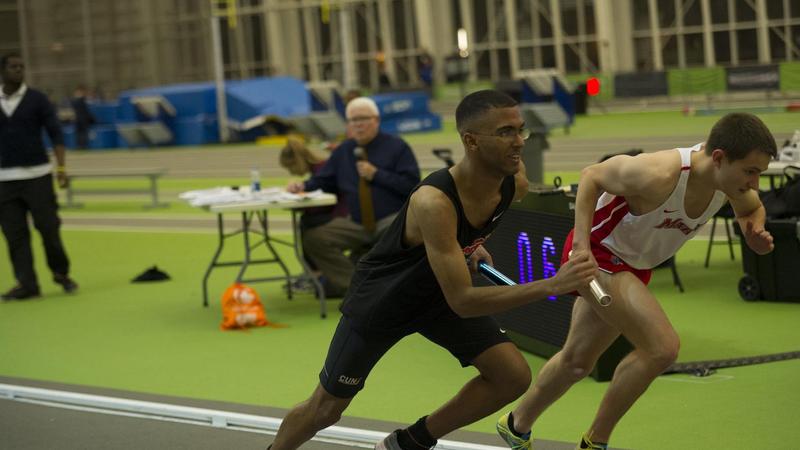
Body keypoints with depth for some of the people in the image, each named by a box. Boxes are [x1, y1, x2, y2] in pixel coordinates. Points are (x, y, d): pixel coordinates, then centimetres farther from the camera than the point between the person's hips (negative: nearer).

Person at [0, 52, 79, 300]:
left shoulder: (36, 99, 0)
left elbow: (56, 134, -3)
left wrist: (61, 167, -13)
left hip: (37, 175, -2)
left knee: (48, 226, -4)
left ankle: (61, 273, 15)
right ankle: (26, 283, 5)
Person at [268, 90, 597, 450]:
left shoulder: (515, 183, -18)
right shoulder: (433, 202, -41)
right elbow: (462, 301, -42)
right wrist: (552, 286, -49)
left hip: (438, 292, 6)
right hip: (381, 296, -6)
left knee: (513, 377, -9)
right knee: (325, 409, 7)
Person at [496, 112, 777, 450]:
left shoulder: (731, 177, -14)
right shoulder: (658, 176, -36)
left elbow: (751, 209, 9)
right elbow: (591, 176, -20)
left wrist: (755, 233, -13)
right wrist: (581, 245, -27)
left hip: (633, 266, 8)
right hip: (597, 253, -8)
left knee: (577, 361, 22)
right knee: (663, 348, -21)